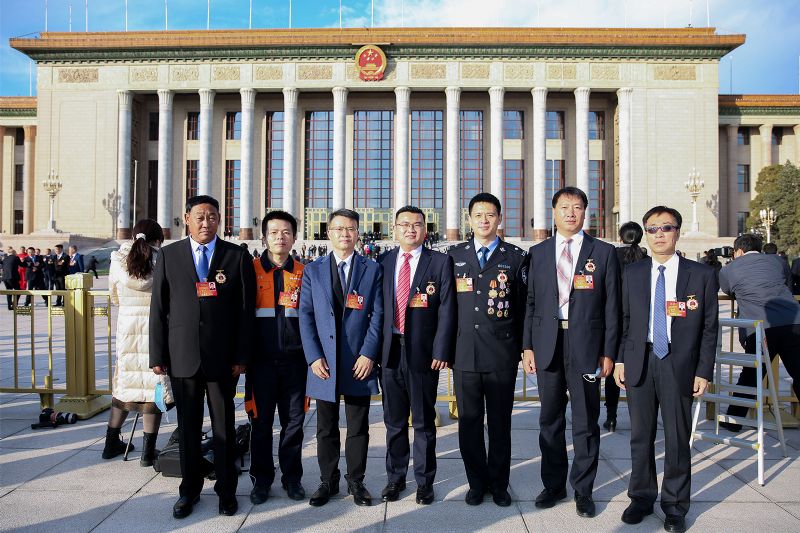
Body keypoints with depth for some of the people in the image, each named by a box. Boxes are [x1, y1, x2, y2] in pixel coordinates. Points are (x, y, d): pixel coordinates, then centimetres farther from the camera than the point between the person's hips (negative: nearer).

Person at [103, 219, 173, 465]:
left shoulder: (118, 260, 1)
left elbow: (114, 297, 12)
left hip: (127, 325, 3)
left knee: (125, 380, 17)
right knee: (154, 383, 4)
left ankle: (111, 444, 29)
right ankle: (148, 451, 9)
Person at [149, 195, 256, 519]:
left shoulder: (237, 256, 1)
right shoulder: (168, 255, 5)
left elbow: (246, 309, -1)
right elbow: (159, 308, 4)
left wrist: (241, 357, -5)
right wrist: (158, 356, 0)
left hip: (222, 357, -1)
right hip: (182, 356, 1)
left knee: (224, 426, 8)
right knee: (187, 426, 11)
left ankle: (226, 490, 23)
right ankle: (189, 490, 27)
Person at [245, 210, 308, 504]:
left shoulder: (303, 273, 7)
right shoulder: (250, 270, 2)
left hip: (295, 360, 1)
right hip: (261, 360, -1)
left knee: (294, 420, 8)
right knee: (261, 422, 7)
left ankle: (292, 477, 23)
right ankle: (262, 479, 22)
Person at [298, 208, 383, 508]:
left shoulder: (372, 269, 5)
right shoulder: (312, 271, 7)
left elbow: (377, 315, 0)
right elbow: (305, 316, 3)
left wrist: (368, 354, -9)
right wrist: (313, 357, -6)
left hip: (359, 362, 0)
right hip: (324, 362, 1)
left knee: (358, 427, 10)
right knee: (326, 428, 11)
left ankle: (356, 481, 25)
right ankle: (328, 482, 26)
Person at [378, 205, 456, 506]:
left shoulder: (440, 262, 0)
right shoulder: (383, 262, 8)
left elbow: (447, 310, -5)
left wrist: (441, 351, -11)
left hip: (423, 353, -2)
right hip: (390, 351, 3)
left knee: (424, 421, 9)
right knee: (394, 421, 13)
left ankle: (424, 481, 24)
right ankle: (395, 478, 29)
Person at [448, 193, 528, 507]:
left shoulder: (517, 257, 3)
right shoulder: (454, 255, 8)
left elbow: (524, 307, 4)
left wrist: (524, 348, 1)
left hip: (502, 355, -1)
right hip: (464, 354, 2)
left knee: (500, 423, 9)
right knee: (469, 422, 10)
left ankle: (499, 484, 26)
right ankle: (477, 483, 26)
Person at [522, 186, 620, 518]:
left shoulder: (604, 253, 2)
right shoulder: (538, 253, 8)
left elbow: (612, 306, 1)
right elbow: (531, 302, 8)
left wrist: (609, 352, -3)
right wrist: (527, 346, 2)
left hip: (585, 347, -2)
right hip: (547, 346, 2)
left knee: (585, 422, 6)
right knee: (550, 420, 12)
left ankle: (583, 490, 22)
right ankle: (553, 485, 27)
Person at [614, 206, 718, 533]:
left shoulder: (701, 275, 0)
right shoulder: (633, 274, 6)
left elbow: (709, 327, 0)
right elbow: (625, 320, 9)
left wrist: (704, 371, -4)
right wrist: (620, 360, 3)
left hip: (679, 365, -2)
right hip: (640, 362, 2)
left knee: (677, 438, 7)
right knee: (640, 435, 11)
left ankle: (675, 505, 24)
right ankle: (642, 497, 27)